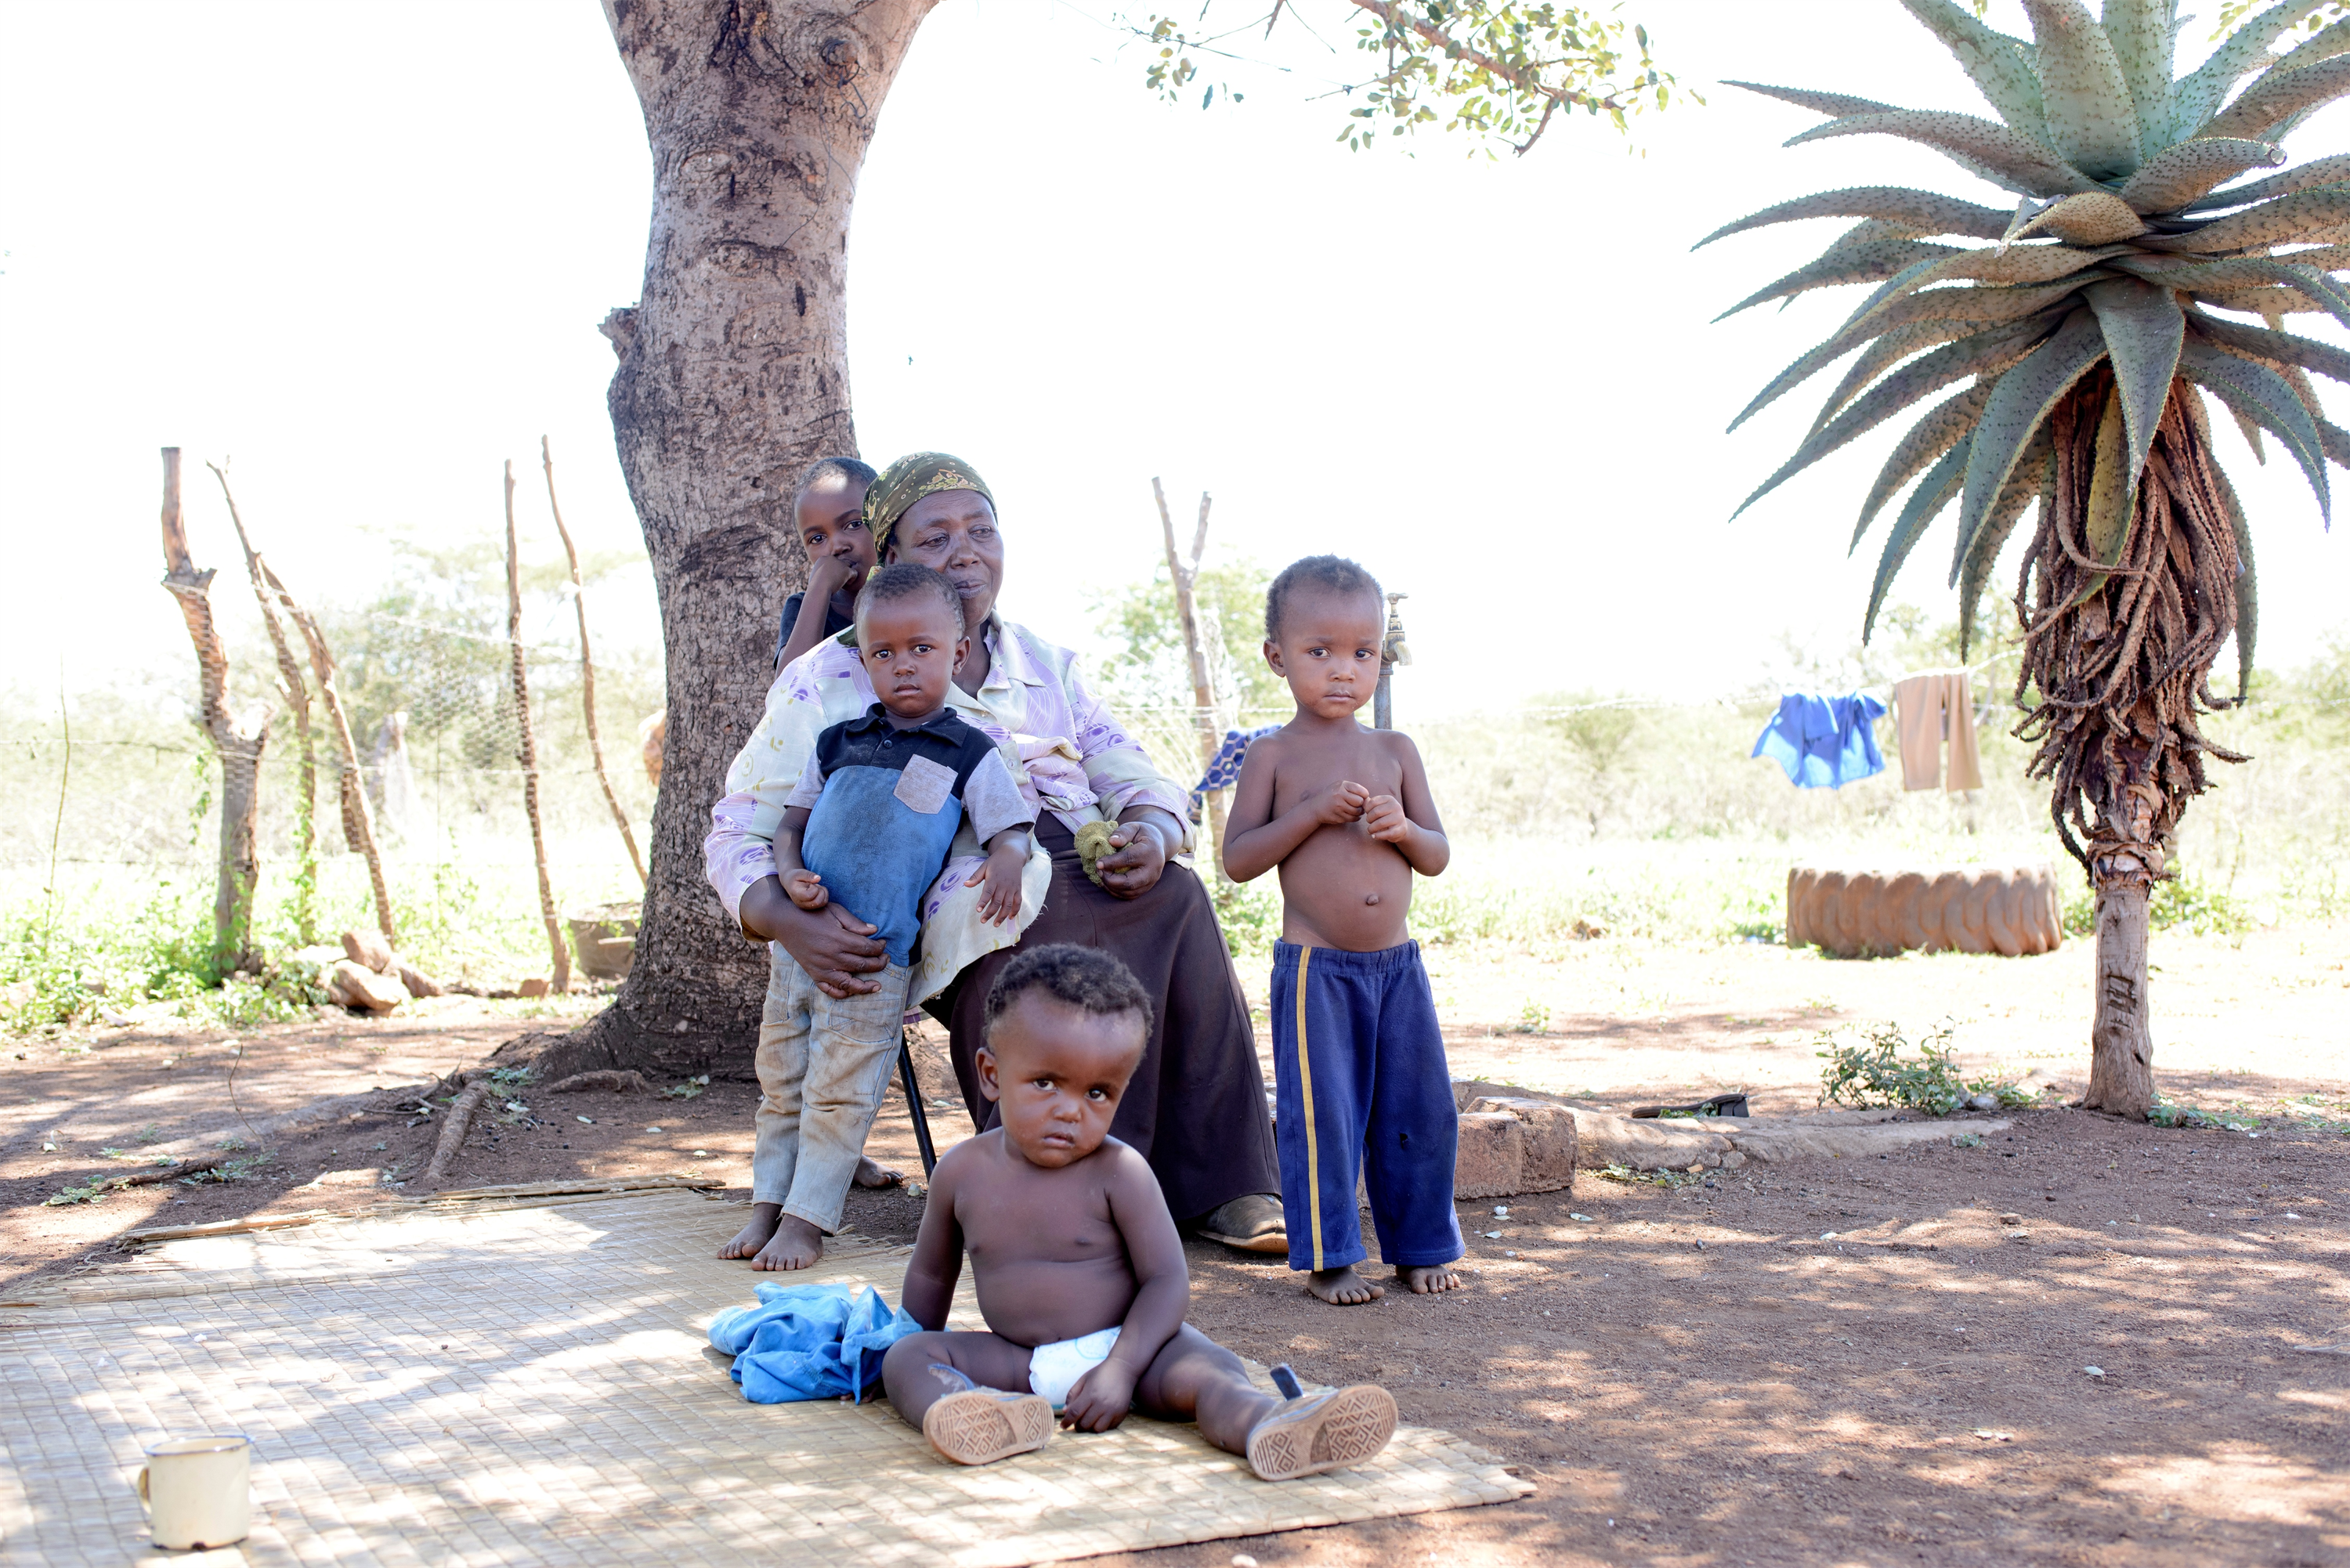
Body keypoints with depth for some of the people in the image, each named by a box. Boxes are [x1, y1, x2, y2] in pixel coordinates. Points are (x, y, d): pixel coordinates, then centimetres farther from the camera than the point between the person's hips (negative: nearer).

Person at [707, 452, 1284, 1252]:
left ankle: (1224, 1188, -24)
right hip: (968, 909, -4)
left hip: (1090, 879, 5)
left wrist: (1151, 837, -7)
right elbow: (736, 835, 7)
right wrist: (791, 924, -15)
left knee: (1175, 899, -31)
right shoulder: (830, 680, 10)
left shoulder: (1045, 664, 24)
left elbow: (1138, 780, 20)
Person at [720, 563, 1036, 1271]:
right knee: (780, 1081, 12)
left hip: (877, 956, -4)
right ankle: (767, 1205, 24)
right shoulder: (838, 743, 11)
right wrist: (790, 873, -7)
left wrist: (1007, 862, -26)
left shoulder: (970, 755, 1)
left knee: (839, 1091, -2)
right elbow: (793, 820, 14)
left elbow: (1009, 830, -2)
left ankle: (807, 1219, 8)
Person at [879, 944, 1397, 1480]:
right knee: (905, 1357, -20)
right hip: (1016, 1362, 3)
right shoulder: (963, 1171, -1)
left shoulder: (1119, 1173, -11)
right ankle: (987, 1415, -51)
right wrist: (922, 1356, 22)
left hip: (1125, 1345, -3)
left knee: (1209, 1369, -31)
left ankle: (1268, 1428, -62)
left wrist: (1120, 1370, -24)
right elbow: (931, 1273, 16)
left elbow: (1167, 1280, -13)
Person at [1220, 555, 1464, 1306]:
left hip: (1398, 965, 4)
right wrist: (1313, 811, -17)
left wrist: (1401, 828, -11)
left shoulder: (1395, 751, 8)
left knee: (1420, 1110, 8)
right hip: (1314, 969, -4)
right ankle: (1327, 1258, 12)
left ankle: (1421, 1246, 23)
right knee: (1321, 1116, -2)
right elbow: (1237, 859, -6)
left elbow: (1438, 855, 11)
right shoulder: (1274, 756, -1)